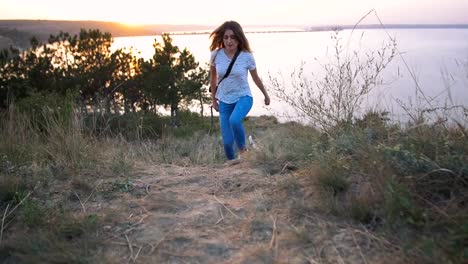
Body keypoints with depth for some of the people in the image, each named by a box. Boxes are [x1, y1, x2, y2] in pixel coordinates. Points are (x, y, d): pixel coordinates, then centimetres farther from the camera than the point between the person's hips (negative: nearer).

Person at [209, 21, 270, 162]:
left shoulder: (247, 56, -11)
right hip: (224, 100, 2)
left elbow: (256, 78, 6)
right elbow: (213, 77, 9)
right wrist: (213, 99, 13)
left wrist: (266, 95, 17)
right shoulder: (216, 55, -8)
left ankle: (242, 148, -7)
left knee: (234, 120, -35)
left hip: (243, 97, -2)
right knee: (227, 142, -3)